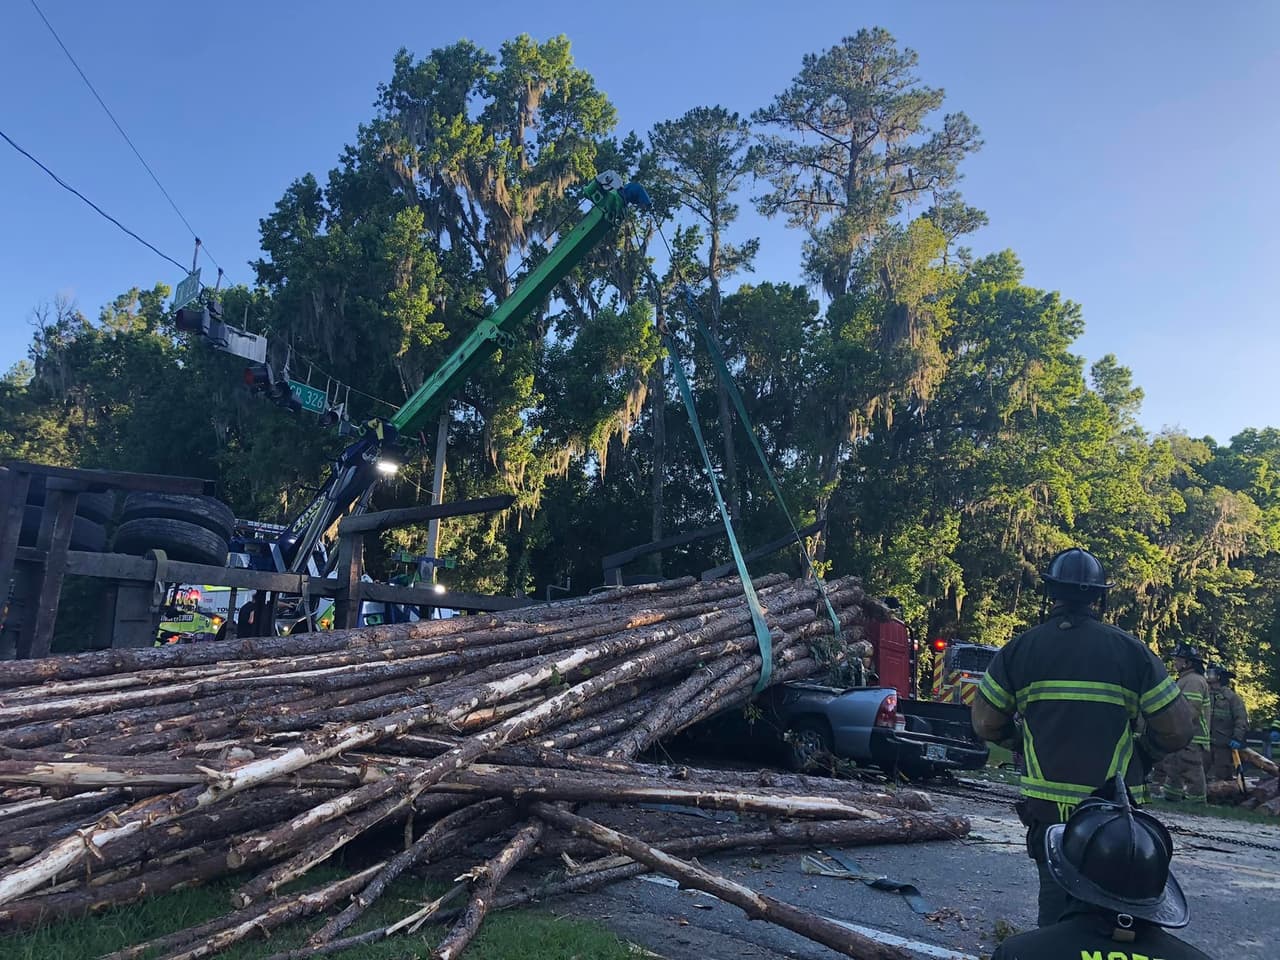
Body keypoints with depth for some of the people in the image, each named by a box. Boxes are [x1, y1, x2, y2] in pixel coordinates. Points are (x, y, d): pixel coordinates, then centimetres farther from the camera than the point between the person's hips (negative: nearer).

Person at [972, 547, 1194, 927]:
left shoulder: (1020, 649, -2)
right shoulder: (1130, 650, -4)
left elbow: (985, 724, 0)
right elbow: (1177, 729, -3)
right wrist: (1140, 753, 16)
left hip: (1046, 806, 1)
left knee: (1056, 893, 13)